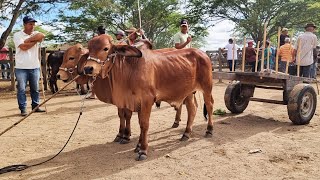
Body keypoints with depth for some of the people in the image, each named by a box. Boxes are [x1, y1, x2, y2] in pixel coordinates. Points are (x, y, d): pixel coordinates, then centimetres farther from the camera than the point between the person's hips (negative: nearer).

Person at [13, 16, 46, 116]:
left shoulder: (36, 34, 10)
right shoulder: (17, 35, -1)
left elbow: (41, 36, -15)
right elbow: (23, 47, -16)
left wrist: (28, 40, -14)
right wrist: (35, 41, -7)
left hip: (35, 67, 4)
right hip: (21, 68, -4)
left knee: (35, 89, 11)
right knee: (21, 89, 0)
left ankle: (35, 106, 23)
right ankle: (23, 109, 7)